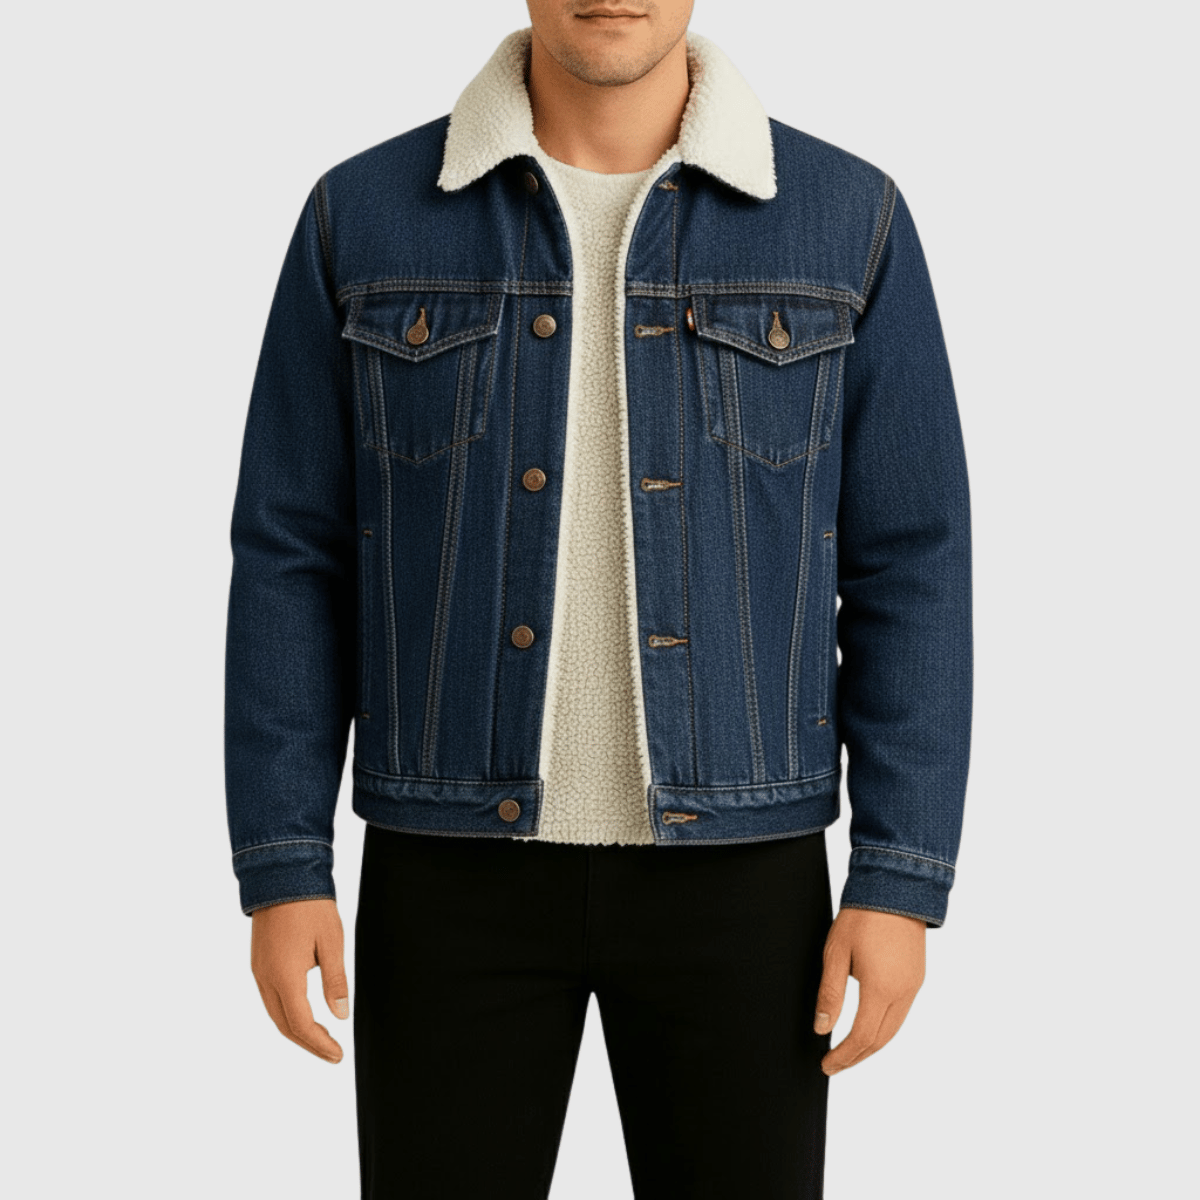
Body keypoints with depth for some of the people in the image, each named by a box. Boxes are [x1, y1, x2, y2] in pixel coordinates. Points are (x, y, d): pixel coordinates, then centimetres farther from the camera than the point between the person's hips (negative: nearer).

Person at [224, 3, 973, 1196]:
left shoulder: (847, 219, -3)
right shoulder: (364, 216, -2)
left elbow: (908, 572, -2)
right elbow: (293, 560, 0)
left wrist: (902, 881, -7)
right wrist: (281, 870, -4)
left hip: (731, 863, 0)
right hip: (459, 861, 0)